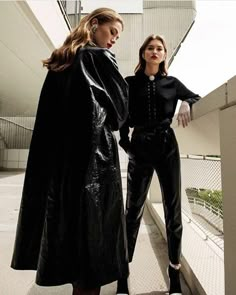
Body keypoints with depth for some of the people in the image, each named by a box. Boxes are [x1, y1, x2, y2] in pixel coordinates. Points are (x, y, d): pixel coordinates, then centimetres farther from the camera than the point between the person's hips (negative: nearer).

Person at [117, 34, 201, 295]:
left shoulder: (172, 83, 12)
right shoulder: (130, 83, 7)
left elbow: (197, 98, 18)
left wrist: (186, 104, -4)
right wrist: (125, 144, -8)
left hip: (167, 146, 3)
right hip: (140, 148, -2)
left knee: (173, 210, 5)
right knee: (133, 210, -1)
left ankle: (175, 273, 23)